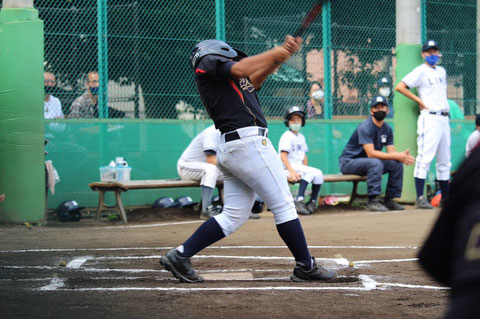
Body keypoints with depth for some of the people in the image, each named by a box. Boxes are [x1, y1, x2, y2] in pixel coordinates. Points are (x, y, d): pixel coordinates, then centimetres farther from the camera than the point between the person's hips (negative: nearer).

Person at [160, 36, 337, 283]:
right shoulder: (207, 62, 3)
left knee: (233, 216, 8)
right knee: (283, 205, -5)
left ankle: (180, 255, 5)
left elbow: (257, 75, 18)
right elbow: (241, 69, -13)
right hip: (249, 142, -10)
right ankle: (305, 267, -1)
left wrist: (285, 52, 4)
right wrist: (276, 52, -3)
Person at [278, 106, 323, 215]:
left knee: (318, 173, -10)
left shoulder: (301, 137, 19)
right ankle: (299, 200, -33)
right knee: (312, 172, -27)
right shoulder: (286, 136, -7)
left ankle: (313, 202, -3)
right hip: (288, 166, -8)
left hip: (300, 167, 8)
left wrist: (306, 169, 1)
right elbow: (283, 156, -17)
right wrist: (291, 171, -28)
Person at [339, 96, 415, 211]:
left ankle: (389, 200, -4)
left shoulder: (387, 129, 5)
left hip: (367, 162, 8)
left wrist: (402, 156, -28)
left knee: (397, 164, -10)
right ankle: (373, 201, -32)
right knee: (376, 163, -35)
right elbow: (371, 153, -30)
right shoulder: (365, 127, -21)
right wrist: (397, 156, -33)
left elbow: (391, 152, -3)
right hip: (349, 162, -8)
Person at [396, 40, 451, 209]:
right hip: (429, 117, -8)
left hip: (444, 118, 8)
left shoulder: (442, 71, 18)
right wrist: (420, 101, -12)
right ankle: (420, 198, -16)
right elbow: (400, 87, -13)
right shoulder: (421, 71, -4)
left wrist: (445, 107, 16)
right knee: (425, 157, -14)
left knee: (445, 160, 11)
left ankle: (445, 198, 18)